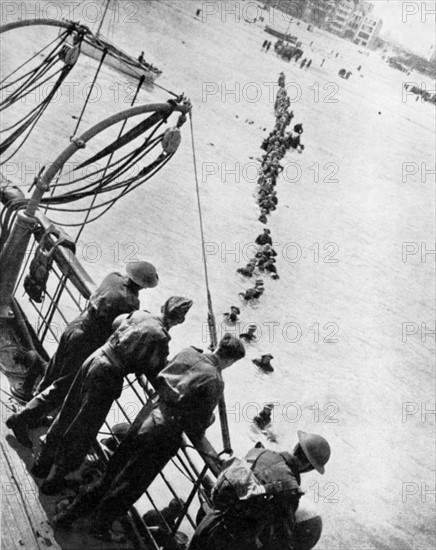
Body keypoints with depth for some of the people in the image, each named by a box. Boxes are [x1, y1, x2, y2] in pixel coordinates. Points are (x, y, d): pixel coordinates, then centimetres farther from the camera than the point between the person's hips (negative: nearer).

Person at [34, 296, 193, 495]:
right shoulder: (160, 338, -14)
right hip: (108, 375, -7)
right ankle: (55, 478, 22)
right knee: (82, 430, 9)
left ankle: (43, 462, 38)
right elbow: (157, 375, -8)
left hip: (94, 360, 7)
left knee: (68, 413, 21)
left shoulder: (138, 314, 4)